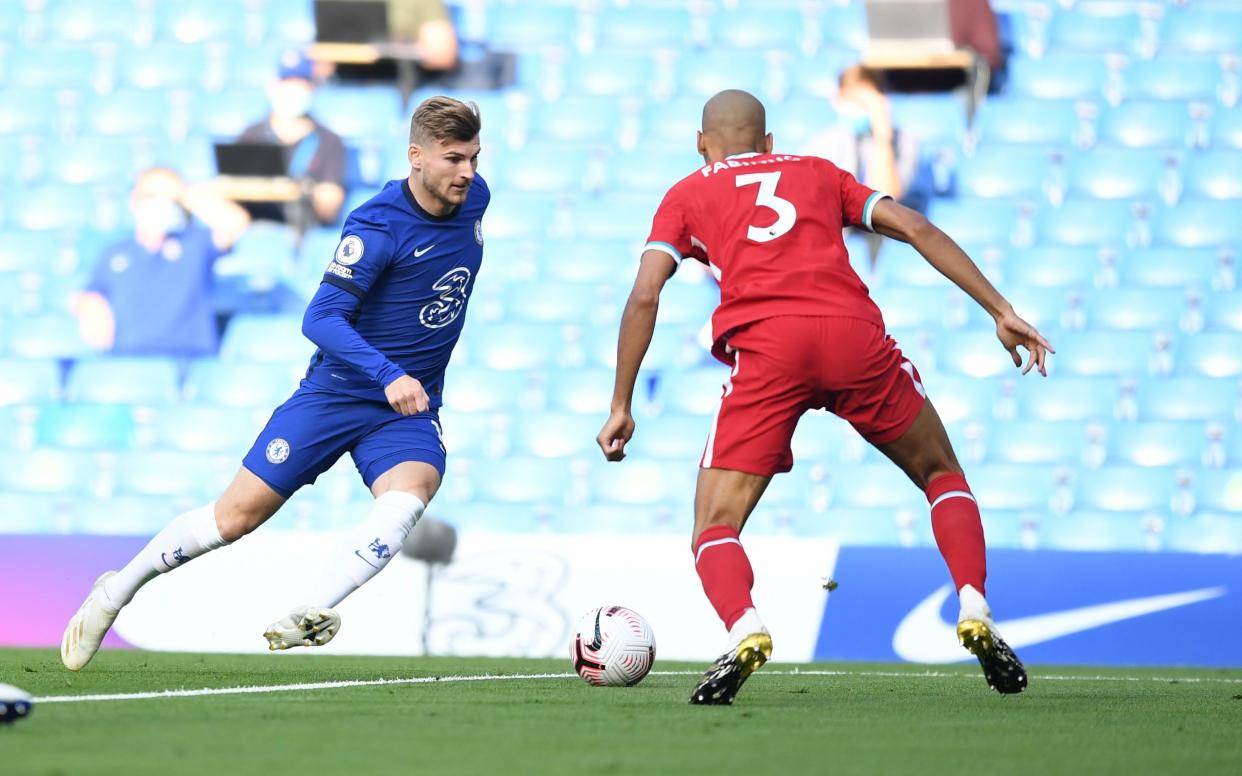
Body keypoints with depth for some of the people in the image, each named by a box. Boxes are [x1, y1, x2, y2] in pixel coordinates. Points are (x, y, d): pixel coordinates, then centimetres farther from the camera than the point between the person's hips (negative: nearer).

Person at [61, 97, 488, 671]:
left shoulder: (474, 198, -1)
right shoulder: (376, 225, -20)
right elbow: (321, 319, -25)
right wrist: (387, 375, -38)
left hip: (409, 408, 4)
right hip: (336, 392, -4)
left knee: (407, 496, -30)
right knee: (236, 516, -1)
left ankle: (306, 615, -39)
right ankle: (115, 593, 21)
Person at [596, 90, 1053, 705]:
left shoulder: (687, 195, 25)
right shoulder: (817, 172, 30)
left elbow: (644, 295, 12)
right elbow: (916, 228, 19)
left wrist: (621, 408, 15)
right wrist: (1001, 312, 17)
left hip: (764, 348, -2)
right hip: (854, 332, 2)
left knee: (715, 527, 5)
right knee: (942, 475, 23)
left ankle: (745, 631, -25)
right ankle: (975, 614, 3)